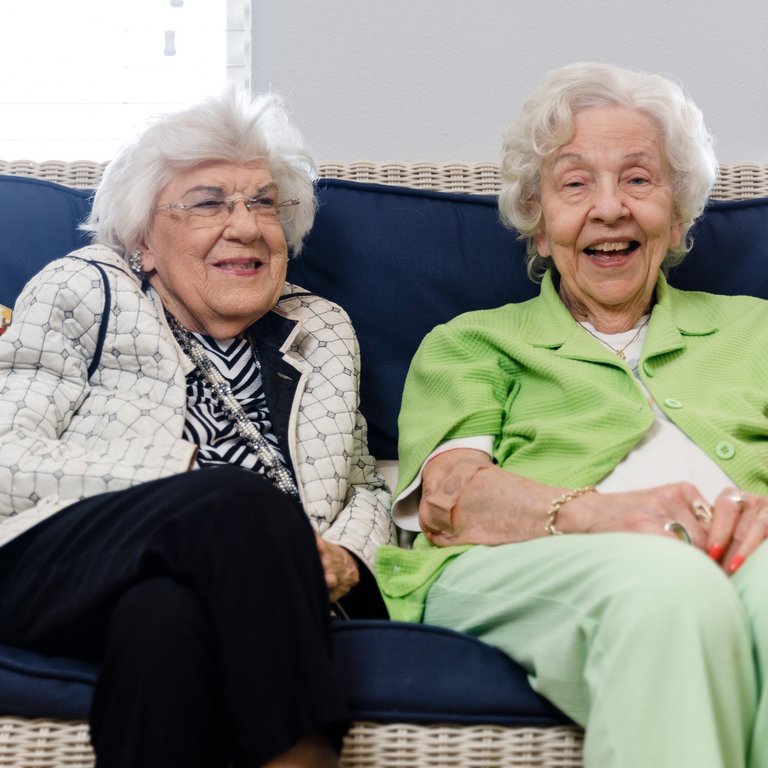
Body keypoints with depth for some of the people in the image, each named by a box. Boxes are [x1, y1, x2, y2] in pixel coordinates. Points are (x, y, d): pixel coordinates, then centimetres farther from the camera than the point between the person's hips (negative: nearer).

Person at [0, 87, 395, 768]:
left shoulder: (323, 330, 25)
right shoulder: (84, 292, 13)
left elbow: (367, 487, 25)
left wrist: (344, 557, -1)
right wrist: (203, 499, -11)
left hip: (248, 595, 2)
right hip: (61, 566, -1)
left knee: (160, 614, -36)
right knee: (240, 501, -34)